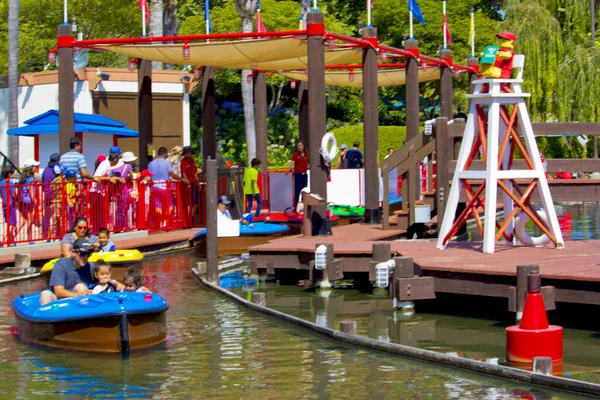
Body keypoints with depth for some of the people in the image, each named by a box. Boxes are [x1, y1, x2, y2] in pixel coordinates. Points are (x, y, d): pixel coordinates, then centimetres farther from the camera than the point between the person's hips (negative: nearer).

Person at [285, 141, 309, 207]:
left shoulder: (306, 155, 8)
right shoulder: (295, 154, -4)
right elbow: (292, 164, -14)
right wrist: (287, 171, -27)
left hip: (304, 174, 4)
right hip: (297, 174, -4)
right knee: (297, 191, -4)